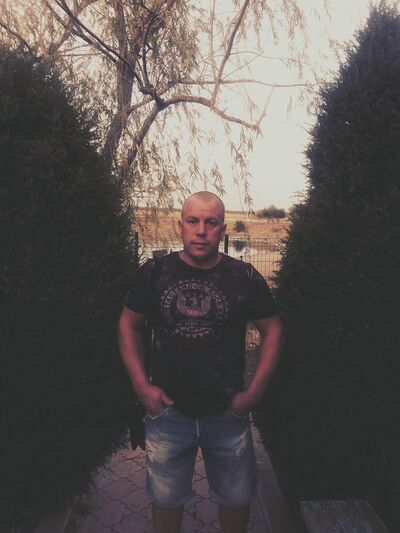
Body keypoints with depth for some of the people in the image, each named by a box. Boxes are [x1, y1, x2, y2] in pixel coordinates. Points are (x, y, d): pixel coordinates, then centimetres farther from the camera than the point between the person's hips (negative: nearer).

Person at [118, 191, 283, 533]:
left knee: (237, 498, 20)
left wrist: (255, 392, -5)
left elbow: (272, 330, 1)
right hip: (167, 410, 0)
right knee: (166, 498, 20)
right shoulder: (154, 273, -7)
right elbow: (129, 325, 3)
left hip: (228, 413, 0)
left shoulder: (245, 278, -8)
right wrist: (141, 385, -4)